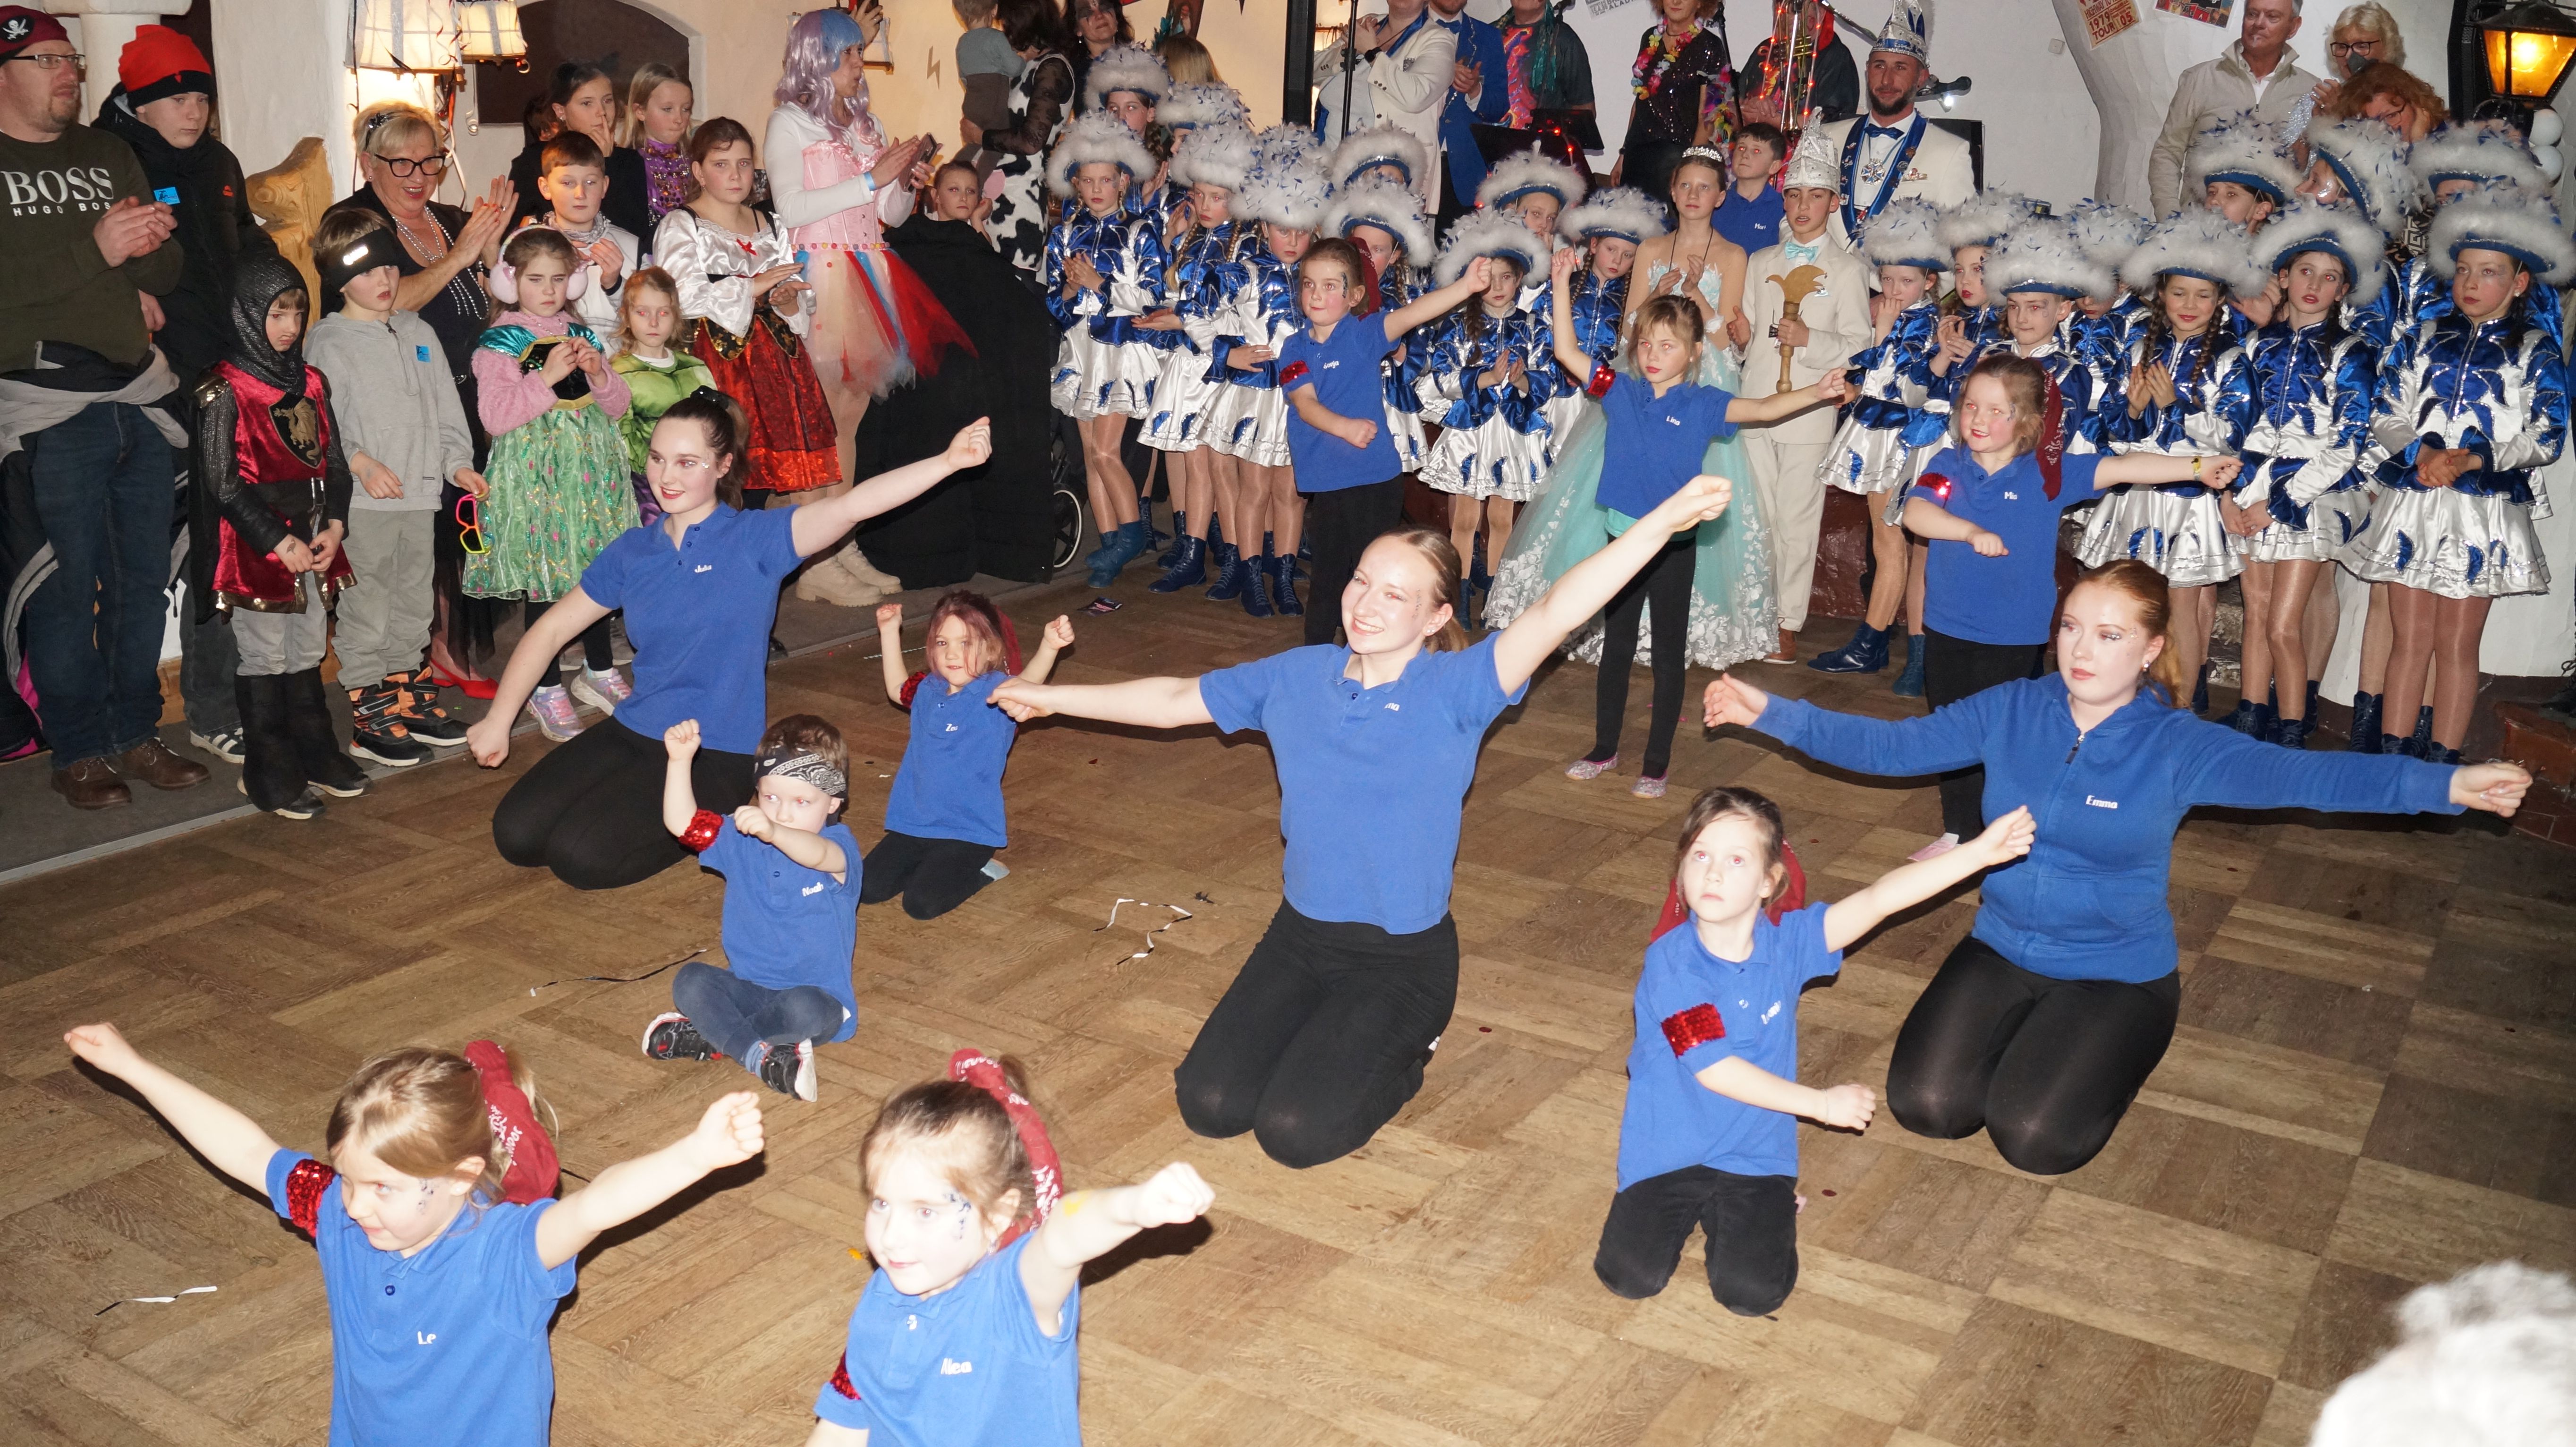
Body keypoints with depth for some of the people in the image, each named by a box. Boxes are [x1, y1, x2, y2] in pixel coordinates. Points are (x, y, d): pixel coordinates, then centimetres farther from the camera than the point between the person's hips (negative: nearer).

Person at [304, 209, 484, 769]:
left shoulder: (418, 333, 14)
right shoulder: (329, 341, -4)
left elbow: (446, 407, 16)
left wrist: (458, 462, 5)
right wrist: (360, 462, -21)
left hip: (420, 492, 6)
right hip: (362, 500, -6)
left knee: (415, 602, 14)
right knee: (366, 606, -3)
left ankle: (409, 697, 26)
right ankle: (370, 713, 3)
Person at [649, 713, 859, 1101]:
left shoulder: (838, 846, -14)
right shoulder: (743, 838, 5)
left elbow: (816, 854, -39)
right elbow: (683, 824, -7)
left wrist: (775, 832, -60)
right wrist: (681, 760, -20)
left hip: (817, 994, -5)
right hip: (748, 987, 5)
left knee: (804, 1009, -38)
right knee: (690, 980, -22)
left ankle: (709, 1035, -20)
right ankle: (760, 1056, -33)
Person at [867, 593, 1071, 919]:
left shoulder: (996, 691, -15)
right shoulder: (928, 690, 3)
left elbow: (1028, 683, -39)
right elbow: (896, 690, 28)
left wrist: (1049, 647, -58)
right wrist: (890, 632, 24)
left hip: (969, 831, -6)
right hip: (914, 823, 7)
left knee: (922, 904, -19)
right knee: (866, 889, 1)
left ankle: (979, 871, 9)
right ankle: (934, 865, 25)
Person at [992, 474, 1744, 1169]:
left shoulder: (1455, 690, -16)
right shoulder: (1296, 677, -1)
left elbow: (1550, 615, -31)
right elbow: (1175, 700, 11)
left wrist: (1665, 518, -45)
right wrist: (1049, 696, 17)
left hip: (1404, 955, -5)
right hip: (1301, 933, 5)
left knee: (1295, 1130, -16)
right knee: (1210, 1103, -6)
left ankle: (1404, 1050, 14)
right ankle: (1326, 1034, 22)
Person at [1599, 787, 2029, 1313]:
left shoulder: (1786, 940, -7)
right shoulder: (1671, 963, -17)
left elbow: (1878, 899, -17)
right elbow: (1715, 1070, -20)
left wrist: (1980, 852, -26)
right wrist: (1823, 1103, -17)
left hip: (1757, 1154, 2)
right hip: (1668, 1152, -2)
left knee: (1752, 1293, -14)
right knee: (1630, 1278, -13)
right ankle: (1684, 1209, 19)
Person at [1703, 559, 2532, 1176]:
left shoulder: (2177, 746, -14)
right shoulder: (2012, 710, -4)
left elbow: (2298, 776, -26)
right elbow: (1891, 747, -3)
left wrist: (2443, 787, -40)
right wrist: (1773, 715, -12)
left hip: (2117, 972, -3)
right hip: (2001, 948, 3)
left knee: (2035, 1138, -20)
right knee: (1926, 1104, -15)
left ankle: (2104, 1057, 15)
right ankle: (2025, 1036, 18)